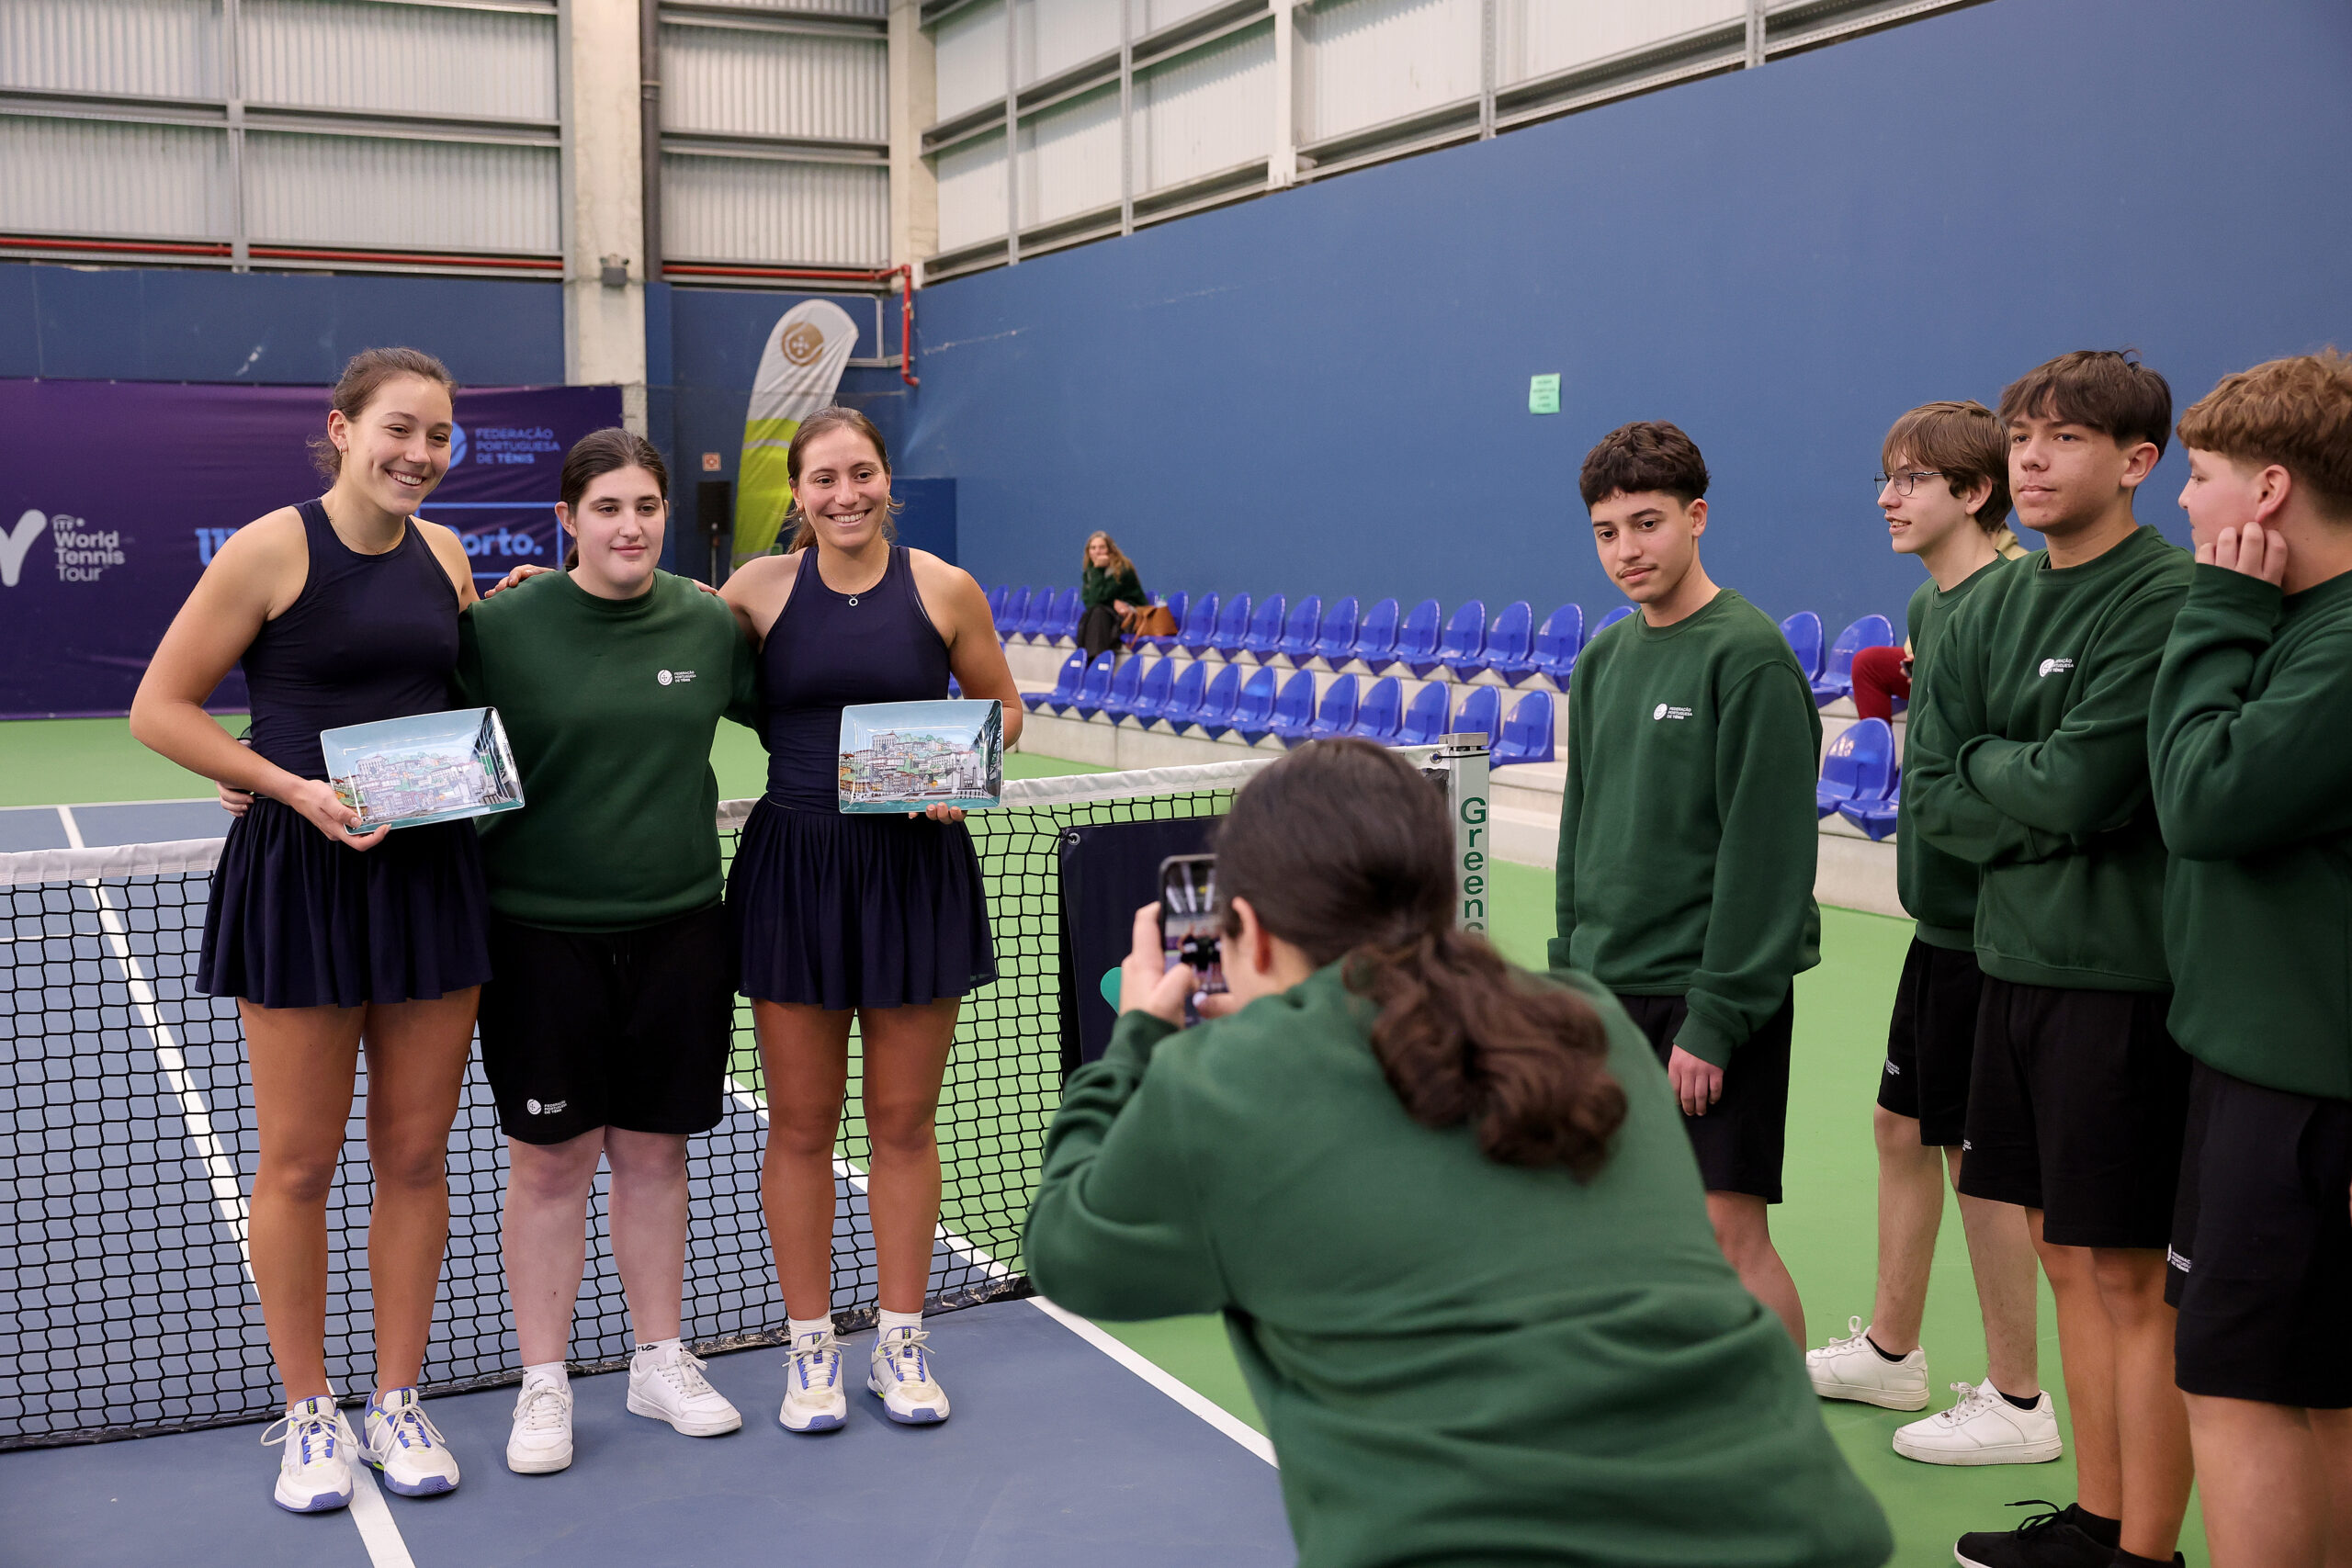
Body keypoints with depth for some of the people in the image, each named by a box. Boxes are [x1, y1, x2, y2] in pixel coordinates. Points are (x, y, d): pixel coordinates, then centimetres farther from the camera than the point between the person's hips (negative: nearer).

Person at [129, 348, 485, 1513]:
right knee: (298, 1162, 5)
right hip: (300, 874, -4)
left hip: (432, 868, 5)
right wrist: (296, 788, -16)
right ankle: (307, 1415, 21)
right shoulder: (272, 549, -8)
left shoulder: (444, 554, 8)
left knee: (416, 1154, 10)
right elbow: (159, 708, -6)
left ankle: (397, 1403, 24)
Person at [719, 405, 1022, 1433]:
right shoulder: (761, 588, 0)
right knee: (801, 1125, 6)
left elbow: (1000, 704, 11)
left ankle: (900, 1342, 23)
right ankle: (811, 1348, 21)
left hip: (916, 868, 0)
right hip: (794, 871, 0)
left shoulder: (944, 590, -1)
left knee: (904, 1121, 8)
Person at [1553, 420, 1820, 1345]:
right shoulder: (1603, 660, 10)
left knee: (1729, 1228, -5)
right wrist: (1569, 970, 13)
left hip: (1714, 994, -7)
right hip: (1607, 990, 7)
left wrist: (1715, 1019, -18)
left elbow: (1765, 851, -16)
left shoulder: (1750, 656, -12)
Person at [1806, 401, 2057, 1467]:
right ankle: (1889, 1351, 34)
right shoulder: (1928, 603, 12)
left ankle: (2017, 1405, 16)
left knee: (1979, 1154, 1)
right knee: (1901, 1127, 18)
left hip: (1986, 926, -9)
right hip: (1940, 913, 9)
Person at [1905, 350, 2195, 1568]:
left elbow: (2082, 784, -19)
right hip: (2016, 961, 7)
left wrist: (1985, 763, -1)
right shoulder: (1991, 609, 11)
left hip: (2124, 975, -7)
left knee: (2129, 1274, 0)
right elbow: (1928, 794, 6)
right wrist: (2042, 804, -10)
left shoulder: (2166, 599, -12)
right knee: (2066, 1252, 15)